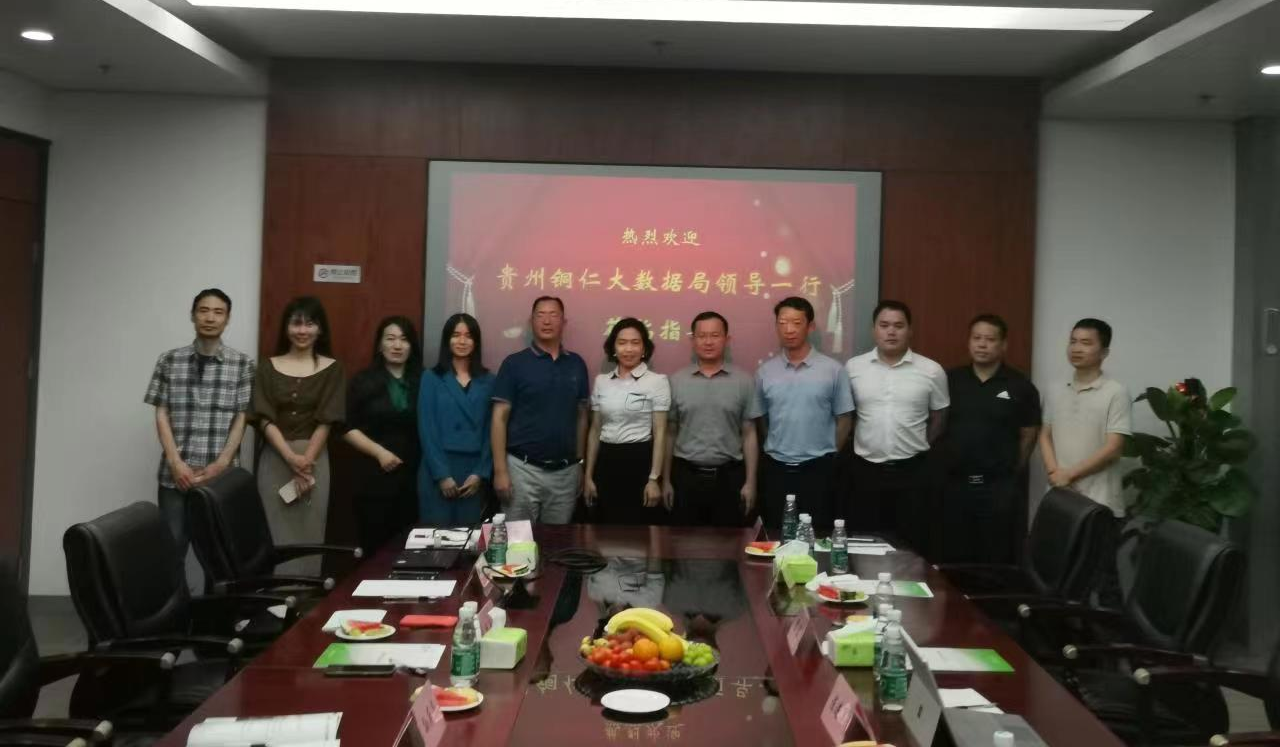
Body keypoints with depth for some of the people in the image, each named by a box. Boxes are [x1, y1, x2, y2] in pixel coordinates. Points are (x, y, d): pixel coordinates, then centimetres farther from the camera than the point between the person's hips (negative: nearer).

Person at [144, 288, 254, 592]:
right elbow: (161, 415, 3)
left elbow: (241, 419, 1)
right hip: (176, 473, 1)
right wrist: (176, 463, -8)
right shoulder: (169, 360, 5)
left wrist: (221, 464, -10)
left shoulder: (243, 364, 2)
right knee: (171, 546, 1)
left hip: (222, 474, 0)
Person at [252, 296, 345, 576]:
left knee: (309, 532, 2)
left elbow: (326, 421, -3)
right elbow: (265, 419, -2)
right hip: (275, 457, 1)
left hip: (314, 458, -1)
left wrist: (305, 461, -11)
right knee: (276, 533, 2)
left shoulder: (331, 369, 2)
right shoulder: (269, 368, 5)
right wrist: (291, 457, -14)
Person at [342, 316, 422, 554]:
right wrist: (379, 452, -10)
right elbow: (348, 428, 1)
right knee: (374, 547, 1)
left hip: (414, 476, 1)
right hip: (374, 476, -1)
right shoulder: (363, 381, 4)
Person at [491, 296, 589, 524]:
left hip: (565, 472, 3)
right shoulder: (515, 363, -4)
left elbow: (581, 415, 12)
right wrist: (500, 470, -11)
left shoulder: (576, 364, 7)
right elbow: (499, 418, -6)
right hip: (523, 469, -3)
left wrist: (580, 463, 9)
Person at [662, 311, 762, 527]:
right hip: (686, 476, 1)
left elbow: (749, 434, 1)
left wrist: (750, 482, -2)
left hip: (729, 477, -1)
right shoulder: (676, 381, 3)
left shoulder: (743, 381, 0)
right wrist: (666, 480, 5)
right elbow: (670, 434, 6)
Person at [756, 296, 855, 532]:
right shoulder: (764, 372, 2)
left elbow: (844, 419, 2)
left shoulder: (833, 370, -4)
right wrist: (778, 450, 10)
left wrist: (826, 454, 5)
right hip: (776, 469, 2)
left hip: (818, 469, -2)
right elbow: (761, 419, 11)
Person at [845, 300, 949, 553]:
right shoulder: (853, 367, 0)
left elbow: (939, 419, 8)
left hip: (913, 471, 0)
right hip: (866, 470, 1)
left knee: (912, 547, 6)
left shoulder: (931, 371, -2)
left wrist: (916, 446, 8)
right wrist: (866, 444, 8)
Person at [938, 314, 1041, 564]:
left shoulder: (1020, 386, -1)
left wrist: (1012, 470, 4)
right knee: (954, 558, 10)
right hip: (955, 483, 2)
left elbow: (1028, 435, 3)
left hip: (1000, 487, -2)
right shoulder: (950, 380, 5)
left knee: (998, 560, 5)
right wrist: (945, 462, 7)